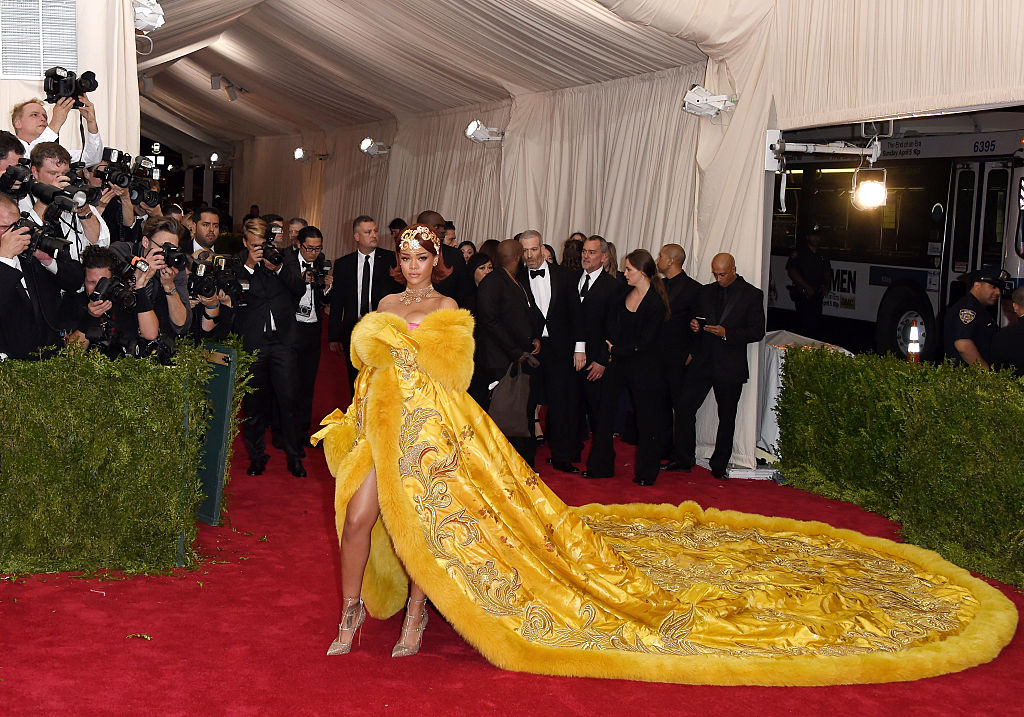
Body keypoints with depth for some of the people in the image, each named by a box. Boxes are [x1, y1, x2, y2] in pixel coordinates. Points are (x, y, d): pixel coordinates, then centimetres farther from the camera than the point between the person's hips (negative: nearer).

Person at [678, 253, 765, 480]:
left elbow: (757, 331, -8)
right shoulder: (706, 291, 10)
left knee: (726, 418, 6)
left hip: (730, 367, -4)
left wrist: (727, 333, -19)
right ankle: (685, 460, 10)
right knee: (685, 408, -3)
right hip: (702, 363, 4)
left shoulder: (752, 295, -4)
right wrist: (694, 325, -4)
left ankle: (719, 466, 19)